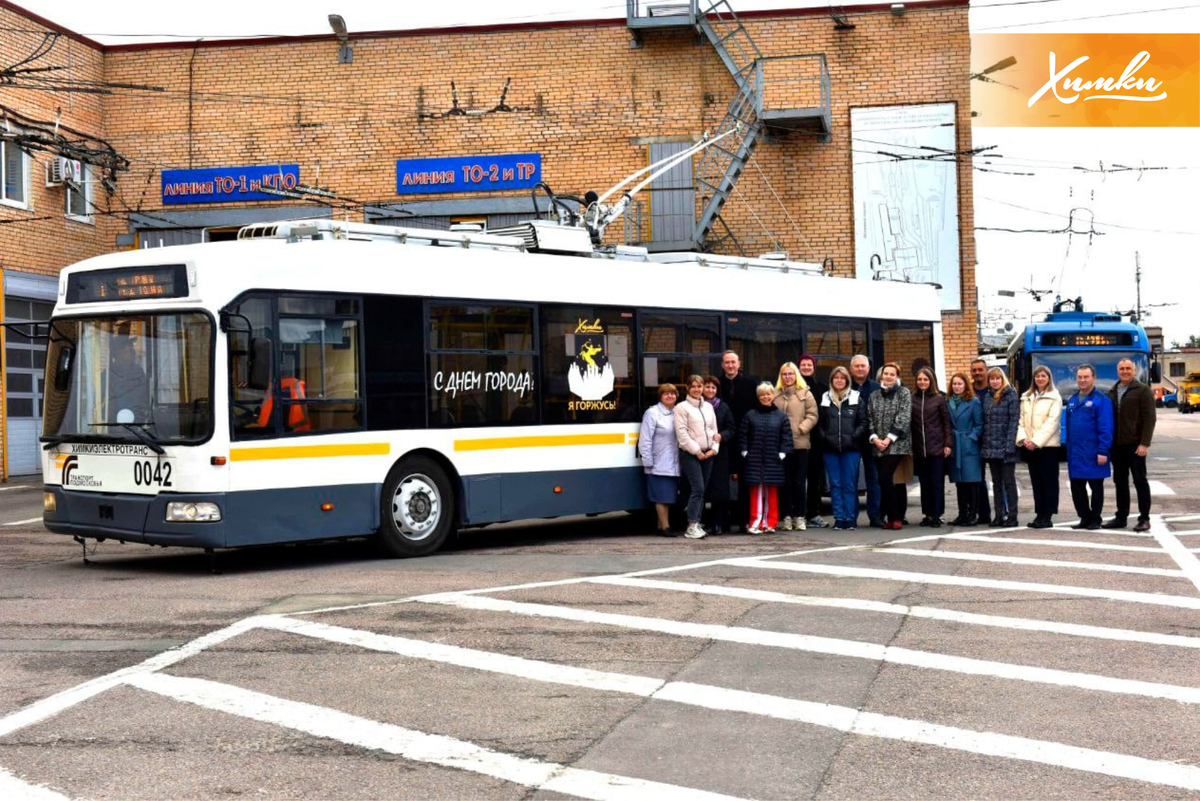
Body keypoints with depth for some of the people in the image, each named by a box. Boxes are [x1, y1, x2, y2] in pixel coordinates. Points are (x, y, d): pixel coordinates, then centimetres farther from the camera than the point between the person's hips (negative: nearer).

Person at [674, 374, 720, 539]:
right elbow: (682, 433, -10)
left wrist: (713, 449, 1)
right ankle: (691, 527, -14)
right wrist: (697, 451, -12)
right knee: (697, 489, -14)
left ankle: (697, 524, 11)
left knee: (701, 490, 6)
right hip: (690, 454, -6)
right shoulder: (682, 407, -4)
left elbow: (714, 430, 16)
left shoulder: (708, 407, 15)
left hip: (707, 454, 6)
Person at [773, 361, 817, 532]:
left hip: (800, 443, -1)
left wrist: (800, 429, -12)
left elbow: (812, 416, 0)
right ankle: (787, 516, 11)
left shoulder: (805, 394, 3)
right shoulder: (775, 395, 6)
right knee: (785, 482, 5)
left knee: (799, 482, 2)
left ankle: (799, 516, 10)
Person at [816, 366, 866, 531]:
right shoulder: (824, 399, 8)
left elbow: (863, 422, 2)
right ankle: (839, 519, 6)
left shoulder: (857, 399, 4)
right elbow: (818, 423, 9)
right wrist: (824, 437, -5)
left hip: (850, 448, -2)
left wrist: (854, 437, -10)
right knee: (835, 485, 3)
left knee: (850, 485, -1)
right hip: (830, 449, 2)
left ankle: (850, 519, 4)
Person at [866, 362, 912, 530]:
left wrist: (889, 438, -13)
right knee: (885, 480, 4)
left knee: (885, 478, -17)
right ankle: (891, 517, 11)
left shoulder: (904, 393, 1)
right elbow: (869, 419, 10)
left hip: (896, 444, -5)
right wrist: (874, 438, -6)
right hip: (878, 445, 5)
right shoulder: (874, 395, 14)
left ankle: (893, 517, -9)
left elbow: (903, 419, -7)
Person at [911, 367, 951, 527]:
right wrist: (909, 447, 2)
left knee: (937, 483, -1)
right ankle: (926, 514, 14)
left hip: (937, 448, -2)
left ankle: (936, 515, 2)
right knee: (924, 483, 7)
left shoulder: (939, 398, 1)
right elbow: (909, 423, 6)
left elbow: (946, 422, 2)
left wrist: (947, 444, -4)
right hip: (919, 448, 2)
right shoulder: (912, 399, 6)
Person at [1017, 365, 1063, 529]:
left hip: (1047, 445, -5)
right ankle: (1039, 514, 11)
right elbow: (1022, 420, 11)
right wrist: (1023, 438, -6)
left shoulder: (1054, 397, -2)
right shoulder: (1026, 397, 15)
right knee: (1036, 481, 7)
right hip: (1029, 446, 5)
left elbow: (1052, 422, -10)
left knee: (1048, 481, -3)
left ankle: (1048, 516, -2)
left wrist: (1036, 441, -16)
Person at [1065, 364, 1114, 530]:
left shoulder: (1101, 400, -8)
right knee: (1077, 488, 10)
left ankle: (1095, 519, 14)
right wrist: (1068, 451, 10)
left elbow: (1106, 428, -13)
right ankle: (1085, 518, 21)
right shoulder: (1072, 401, 12)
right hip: (1075, 454, 6)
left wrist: (1103, 451, -18)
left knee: (1096, 487, 5)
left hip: (1093, 454, -6)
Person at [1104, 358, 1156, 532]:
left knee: (1140, 480, -2)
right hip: (1116, 445, 6)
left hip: (1134, 444, -6)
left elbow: (1150, 418, -9)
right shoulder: (1111, 392, 14)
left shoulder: (1143, 390, -4)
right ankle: (1121, 517, 16)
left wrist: (1144, 443, -17)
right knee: (1120, 481, 10)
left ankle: (1144, 519, 3)